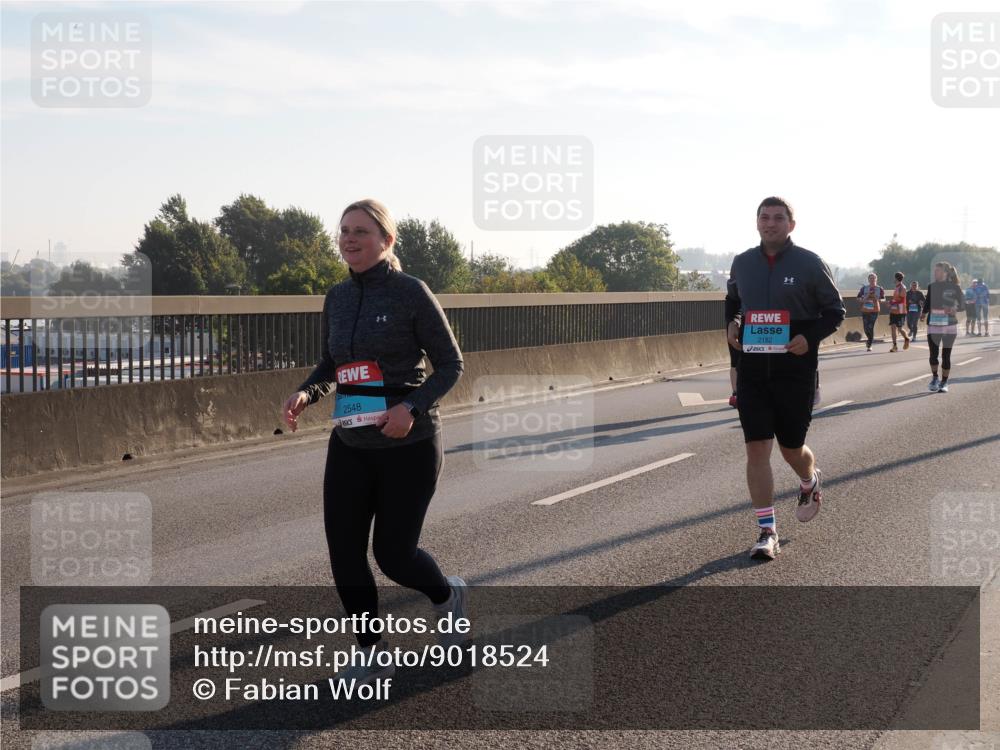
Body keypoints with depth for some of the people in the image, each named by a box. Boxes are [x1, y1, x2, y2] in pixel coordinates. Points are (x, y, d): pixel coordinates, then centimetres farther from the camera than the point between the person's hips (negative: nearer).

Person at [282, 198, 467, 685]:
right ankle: (372, 657, 17)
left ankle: (447, 595, 36)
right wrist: (305, 393, -4)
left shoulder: (410, 292, -11)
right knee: (343, 552, 0)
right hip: (351, 444, 5)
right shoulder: (337, 299, 5)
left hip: (408, 445, -5)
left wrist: (412, 406, -24)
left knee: (392, 554, 2)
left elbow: (450, 365, -7)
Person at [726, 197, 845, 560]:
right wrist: (731, 325, 2)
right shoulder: (742, 263, 6)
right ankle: (767, 531, 0)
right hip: (752, 368, 2)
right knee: (757, 448, -6)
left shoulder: (810, 263, -4)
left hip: (795, 370, -2)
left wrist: (810, 338, -15)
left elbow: (835, 311, 1)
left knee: (791, 447, 9)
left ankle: (810, 483, 46)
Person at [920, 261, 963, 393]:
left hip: (949, 324, -2)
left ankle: (944, 383, 15)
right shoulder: (931, 286, 6)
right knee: (933, 353, -5)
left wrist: (955, 309, -21)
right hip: (933, 324, 2)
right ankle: (934, 379, 17)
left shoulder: (954, 287, -3)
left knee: (946, 355, 3)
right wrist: (924, 313, 0)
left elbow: (962, 303, -1)